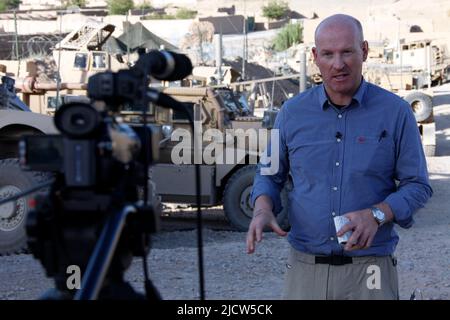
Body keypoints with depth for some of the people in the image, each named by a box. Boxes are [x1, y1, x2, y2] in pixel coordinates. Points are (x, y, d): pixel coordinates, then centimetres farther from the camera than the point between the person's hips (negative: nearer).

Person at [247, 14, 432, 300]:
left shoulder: (396, 112, -4)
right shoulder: (293, 113, 3)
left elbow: (417, 185, -2)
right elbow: (269, 174, 14)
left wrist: (377, 215, -19)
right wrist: (263, 209, -8)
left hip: (369, 270, -2)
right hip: (305, 269, 2)